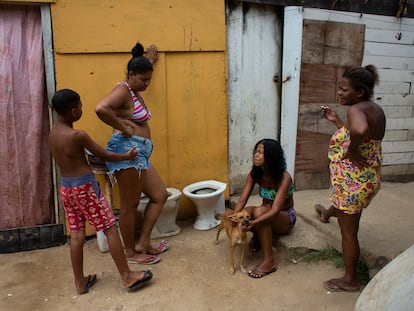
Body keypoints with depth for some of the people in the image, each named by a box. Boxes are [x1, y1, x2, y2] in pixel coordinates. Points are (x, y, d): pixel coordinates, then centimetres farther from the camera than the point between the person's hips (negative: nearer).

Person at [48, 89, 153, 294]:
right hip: (85, 187, -8)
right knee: (110, 229, 0)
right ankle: (127, 277, 7)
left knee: (76, 235, 13)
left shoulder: (53, 133, 6)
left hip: (66, 187, 8)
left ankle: (80, 282, 22)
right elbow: (104, 156, -9)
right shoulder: (77, 136, -19)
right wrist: (127, 156, 5)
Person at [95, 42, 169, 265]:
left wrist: (150, 61, 53)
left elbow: (142, 73, 47)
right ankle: (130, 252, 15)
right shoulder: (122, 90, -10)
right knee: (130, 205, 0)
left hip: (140, 154, 10)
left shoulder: (134, 91, 19)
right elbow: (100, 108, -30)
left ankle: (143, 243, 20)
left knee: (160, 195, 12)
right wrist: (122, 127, -19)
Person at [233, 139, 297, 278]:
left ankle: (269, 261, -27)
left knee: (259, 211, -37)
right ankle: (258, 235, 4)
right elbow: (242, 200, -15)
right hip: (266, 213, 5)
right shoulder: (254, 174, -11)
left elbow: (275, 210, -36)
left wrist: (253, 223, -51)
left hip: (285, 217, -4)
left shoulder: (284, 178, -28)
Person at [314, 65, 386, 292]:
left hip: (352, 181, -9)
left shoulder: (355, 110, -24)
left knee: (348, 231, 7)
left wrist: (351, 152, -31)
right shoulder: (376, 110, 4)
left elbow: (359, 130, -49)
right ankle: (327, 214, 72)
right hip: (370, 178, 9)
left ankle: (350, 280, 24)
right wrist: (337, 121, 17)